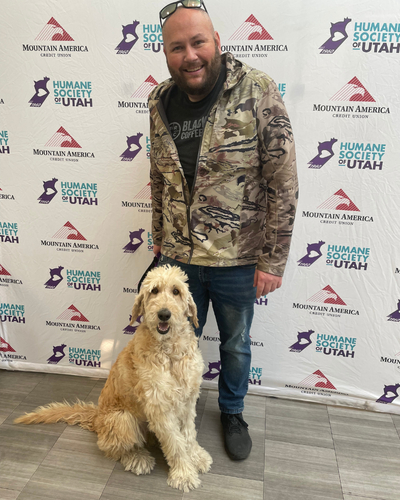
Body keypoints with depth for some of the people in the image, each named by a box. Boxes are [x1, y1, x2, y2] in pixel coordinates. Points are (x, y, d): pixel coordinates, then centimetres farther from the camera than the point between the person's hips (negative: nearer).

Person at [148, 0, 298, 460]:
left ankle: (232, 412, 48)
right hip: (178, 255, 4)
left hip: (237, 258, -3)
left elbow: (283, 183, -14)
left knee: (236, 344, 19)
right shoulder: (160, 102, 0)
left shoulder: (257, 91, -14)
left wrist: (272, 260, -15)